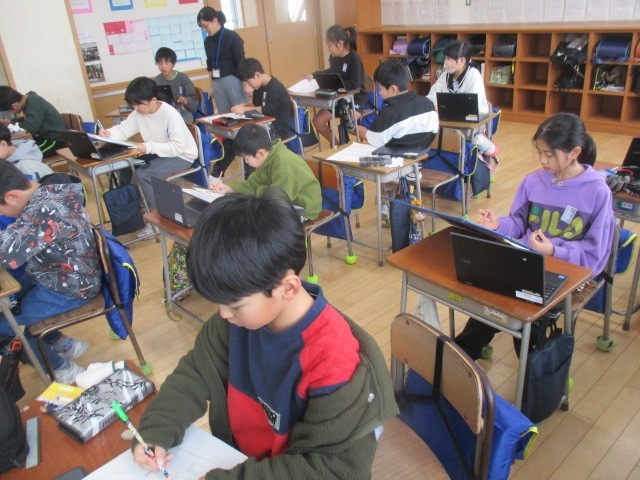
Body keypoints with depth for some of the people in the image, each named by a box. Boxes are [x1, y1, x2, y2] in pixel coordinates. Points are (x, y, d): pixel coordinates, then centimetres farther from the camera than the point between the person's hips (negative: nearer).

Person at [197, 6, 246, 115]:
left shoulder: (232, 36, -5)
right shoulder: (208, 41, 11)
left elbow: (241, 62, -7)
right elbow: (210, 63, 18)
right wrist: (212, 83, 16)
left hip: (233, 79, -5)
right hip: (217, 82, 5)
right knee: (223, 115, 6)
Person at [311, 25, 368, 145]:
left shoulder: (354, 58, -19)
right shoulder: (333, 57, 1)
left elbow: (354, 85, -28)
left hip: (356, 98, -7)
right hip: (339, 98, 7)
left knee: (348, 124, -31)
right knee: (318, 121, -7)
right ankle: (337, 146, 12)